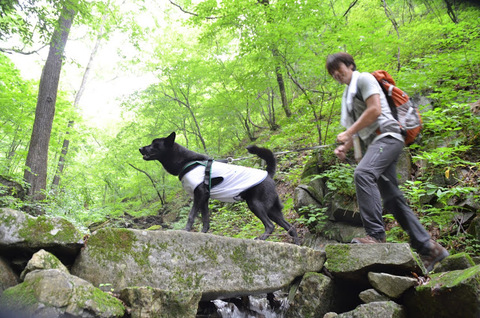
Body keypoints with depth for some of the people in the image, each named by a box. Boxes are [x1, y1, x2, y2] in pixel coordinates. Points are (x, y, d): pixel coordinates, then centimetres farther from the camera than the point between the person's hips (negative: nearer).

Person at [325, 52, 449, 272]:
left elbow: (374, 110, -12)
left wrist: (347, 133, -11)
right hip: (374, 143, 9)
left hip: (386, 136, -9)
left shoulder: (364, 79, 3)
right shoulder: (347, 95, 28)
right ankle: (428, 248, 8)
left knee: (363, 173, -34)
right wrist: (345, 147, 9)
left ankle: (375, 235, -37)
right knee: (392, 198, 3)